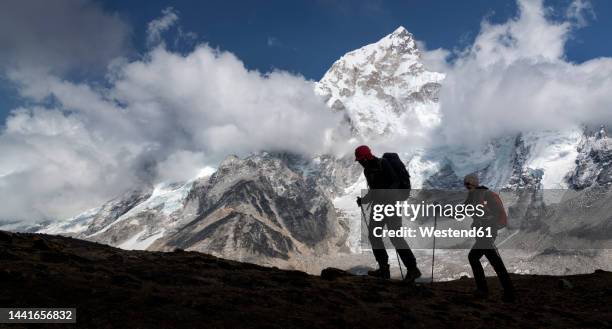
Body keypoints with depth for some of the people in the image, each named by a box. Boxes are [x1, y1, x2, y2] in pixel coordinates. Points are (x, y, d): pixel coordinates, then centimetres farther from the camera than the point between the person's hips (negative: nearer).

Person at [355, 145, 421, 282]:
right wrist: (363, 200, 10)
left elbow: (396, 182, -20)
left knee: (395, 236, -14)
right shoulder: (367, 170, 13)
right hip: (378, 205, 9)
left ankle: (412, 269, -10)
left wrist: (385, 194, -32)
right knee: (373, 235, 9)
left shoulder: (383, 164, -13)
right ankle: (384, 269, 15)